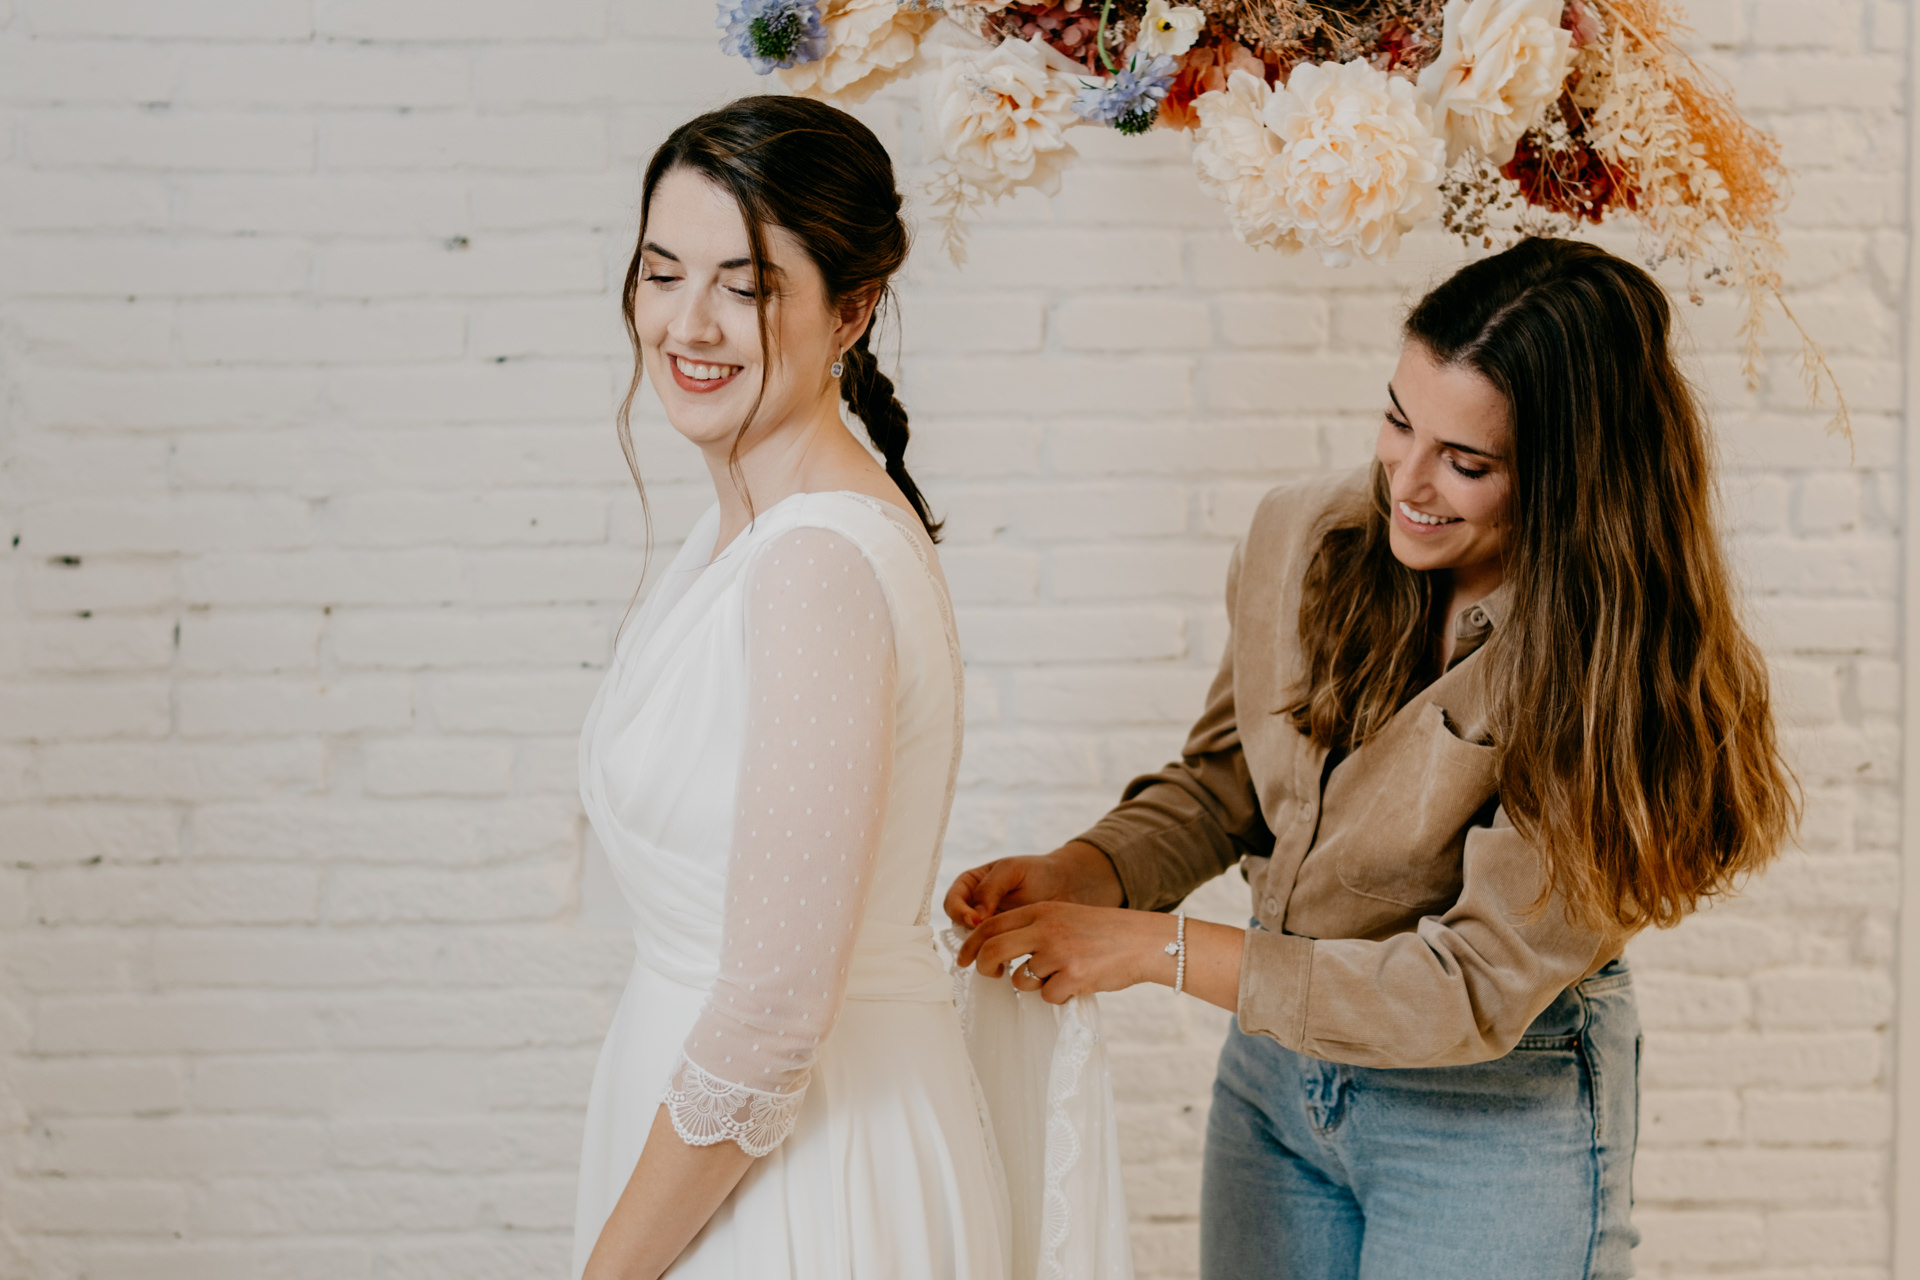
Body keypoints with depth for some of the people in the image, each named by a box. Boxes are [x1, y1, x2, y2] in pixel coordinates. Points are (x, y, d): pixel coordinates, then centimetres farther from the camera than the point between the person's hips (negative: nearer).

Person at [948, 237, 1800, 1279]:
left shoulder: (1618, 676, -24)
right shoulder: (1300, 538, -8)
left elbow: (1475, 989, -23)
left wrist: (1155, 947, -25)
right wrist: (1077, 874, -13)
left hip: (1500, 1108, -4)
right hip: (1273, 1067, 5)